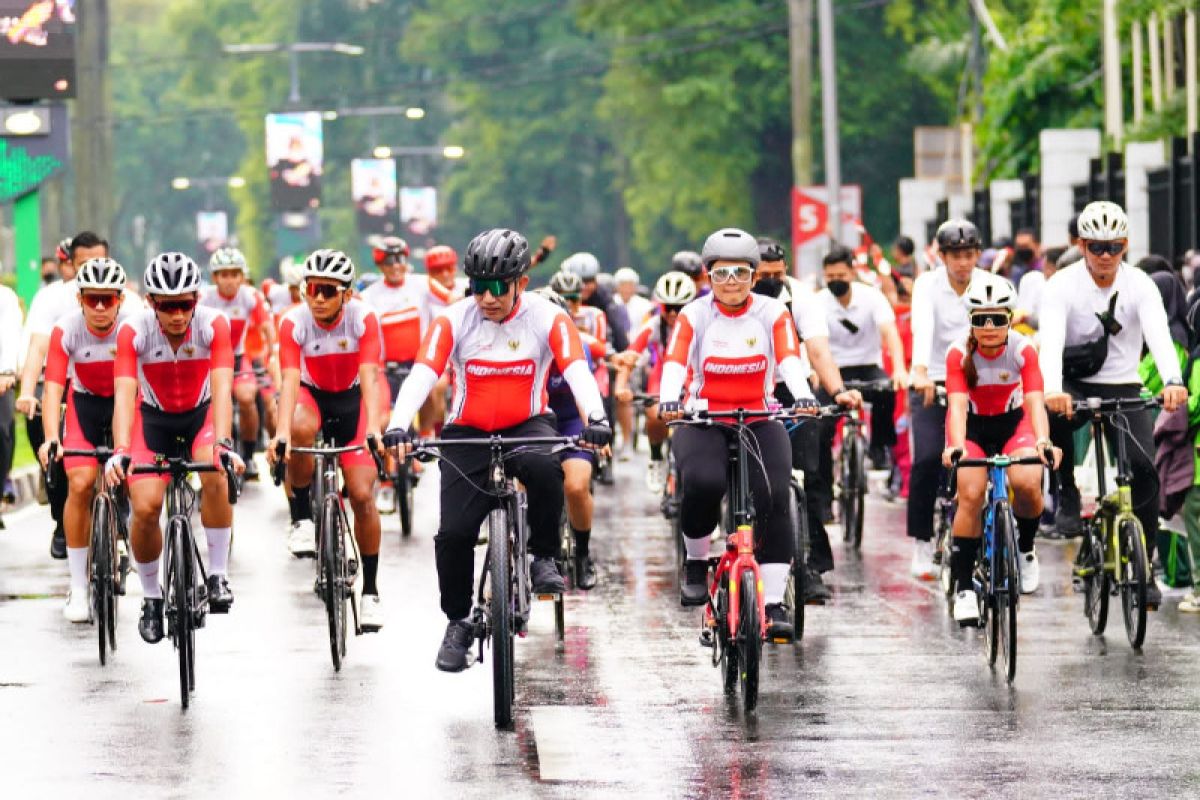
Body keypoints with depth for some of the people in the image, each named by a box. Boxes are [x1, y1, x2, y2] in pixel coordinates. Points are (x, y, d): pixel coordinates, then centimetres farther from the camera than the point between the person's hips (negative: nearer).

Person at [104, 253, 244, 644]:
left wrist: (222, 443, -50)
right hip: (154, 418, 0)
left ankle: (218, 576, -14)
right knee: (145, 507, -17)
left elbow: (222, 389, -34)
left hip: (202, 414, 0)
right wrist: (120, 451, -49)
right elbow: (124, 393, -34)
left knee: (216, 476, -30)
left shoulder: (213, 324, -26)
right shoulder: (133, 330, -25)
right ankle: (151, 597, 7)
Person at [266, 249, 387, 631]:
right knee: (301, 429, -38)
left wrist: (373, 430, -48)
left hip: (350, 399, 0)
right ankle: (301, 520, -18)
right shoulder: (294, 322, -24)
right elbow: (290, 380, -33)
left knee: (362, 494, -10)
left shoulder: (364, 319, -24)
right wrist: (281, 433, -49)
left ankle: (370, 591, 3)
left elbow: (370, 378, -33)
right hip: (310, 395, 0)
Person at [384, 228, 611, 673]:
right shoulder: (454, 320, -12)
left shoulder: (547, 318, -12)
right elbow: (422, 374, -22)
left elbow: (577, 370, -24)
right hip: (468, 433, 1)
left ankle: (544, 558, -12)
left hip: (526, 426, -1)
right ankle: (457, 623, 11)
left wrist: (596, 419, -43)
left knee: (544, 466, -36)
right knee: (455, 532, -12)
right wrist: (397, 426, -40)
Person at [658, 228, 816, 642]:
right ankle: (695, 561, -3)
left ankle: (774, 604, -15)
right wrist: (668, 400, -40)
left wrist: (802, 395, -38)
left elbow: (790, 359, -17)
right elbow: (675, 362, -18)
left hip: (759, 420, 1)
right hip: (704, 421, -1)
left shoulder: (772, 314, -1)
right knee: (703, 483, -31)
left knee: (773, 499, -20)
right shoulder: (694, 316, -2)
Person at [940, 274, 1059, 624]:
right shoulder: (959, 354, -22)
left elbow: (1035, 401, -29)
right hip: (972, 426, 0)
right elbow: (957, 405, -31)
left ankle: (1025, 548, 3)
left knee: (1027, 482, -27)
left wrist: (1043, 442, -48)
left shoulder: (1023, 350, -21)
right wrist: (957, 446, -50)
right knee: (971, 493, -22)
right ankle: (963, 585, -12)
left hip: (1012, 422, 0)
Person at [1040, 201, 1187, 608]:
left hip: (1123, 387, 1)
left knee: (1143, 468, -17)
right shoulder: (1063, 284, -11)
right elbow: (1051, 340, -27)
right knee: (1055, 417, -36)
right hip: (1074, 386, -1)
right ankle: (1068, 495, -13)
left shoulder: (1140, 285, -7)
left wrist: (1173, 381, -44)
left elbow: (1159, 335, -23)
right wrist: (1053, 389, -47)